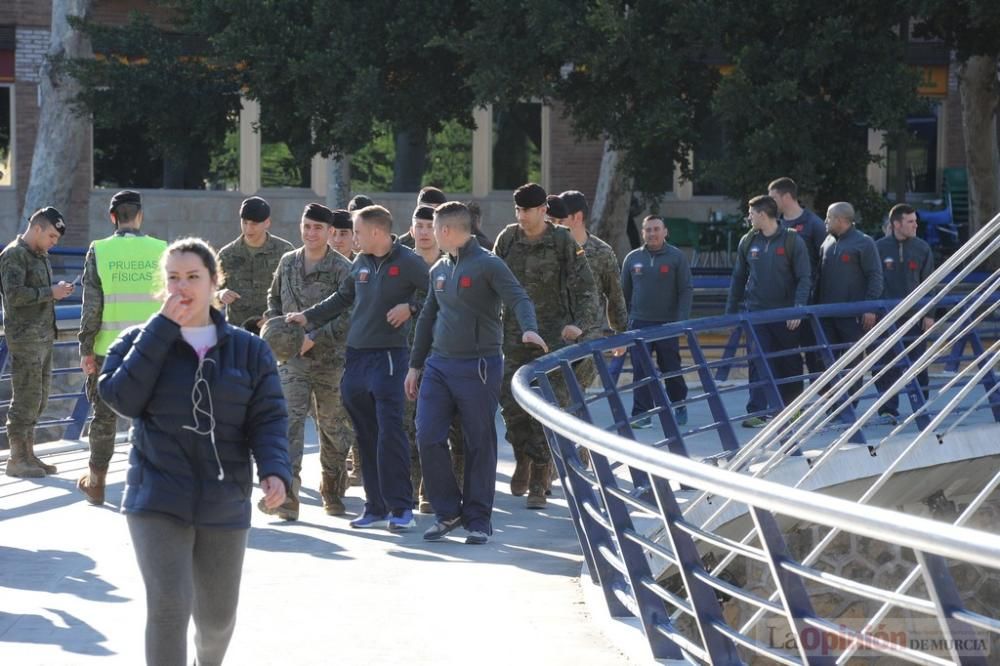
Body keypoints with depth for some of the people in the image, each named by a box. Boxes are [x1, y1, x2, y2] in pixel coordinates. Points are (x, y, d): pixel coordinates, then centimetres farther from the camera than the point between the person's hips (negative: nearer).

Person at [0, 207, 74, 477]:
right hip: (25, 336, -9)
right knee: (26, 398, -8)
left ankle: (27, 454, 15)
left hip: (44, 336, 9)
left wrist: (58, 291, 5)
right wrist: (50, 292, -17)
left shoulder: (41, 256, 18)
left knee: (38, 399, 10)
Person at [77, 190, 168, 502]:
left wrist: (86, 349, 0)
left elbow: (91, 306, -5)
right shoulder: (161, 250, -1)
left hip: (109, 348, -1)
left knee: (105, 416, 11)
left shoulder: (99, 251, -5)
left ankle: (95, 483, 22)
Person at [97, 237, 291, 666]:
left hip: (224, 503, 2)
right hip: (158, 500, -2)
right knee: (168, 608, -18)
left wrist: (275, 470, -20)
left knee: (218, 615, 14)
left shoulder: (249, 350, 4)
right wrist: (161, 329, -15)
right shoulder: (141, 342, 2)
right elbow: (122, 398, -15)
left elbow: (268, 418, -1)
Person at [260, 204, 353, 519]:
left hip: (329, 359, -2)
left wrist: (314, 337, -20)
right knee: (289, 422, -12)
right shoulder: (288, 262, 8)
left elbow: (348, 317, -12)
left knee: (332, 427, 10)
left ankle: (333, 493, 28)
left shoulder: (341, 268, -7)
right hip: (291, 357, 2)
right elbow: (274, 299, 23)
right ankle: (287, 496, -19)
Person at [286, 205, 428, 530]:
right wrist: (308, 317, 25)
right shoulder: (360, 263, 13)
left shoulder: (407, 262, -6)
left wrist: (410, 307, -17)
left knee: (390, 432, -11)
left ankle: (401, 507, -8)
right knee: (366, 435, 8)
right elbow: (342, 298, 27)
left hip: (389, 355, -7)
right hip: (356, 356, 7)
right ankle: (376, 507, 14)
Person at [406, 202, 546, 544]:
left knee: (480, 444, 2)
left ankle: (478, 519, 11)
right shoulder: (439, 270, 14)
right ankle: (448, 511, 10)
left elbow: (519, 299, -17)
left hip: (478, 367, -6)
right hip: (438, 365, 6)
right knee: (429, 438, -2)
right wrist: (415, 365, 22)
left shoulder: (488, 265, -8)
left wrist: (529, 329, -37)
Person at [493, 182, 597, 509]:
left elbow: (585, 286, -3)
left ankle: (539, 483, -2)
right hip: (515, 333, 3)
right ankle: (523, 460, 28)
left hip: (555, 335, -3)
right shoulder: (508, 239, 5)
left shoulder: (563, 241, -5)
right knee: (512, 402, 2)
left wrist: (581, 324, -14)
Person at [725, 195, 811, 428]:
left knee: (791, 364, 9)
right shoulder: (748, 242, 6)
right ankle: (756, 413, -8)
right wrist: (730, 310, 11)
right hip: (756, 312, 2)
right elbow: (739, 277, 13)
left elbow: (804, 278, -7)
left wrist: (798, 308, -17)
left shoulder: (792, 241, -6)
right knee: (759, 364, -5)